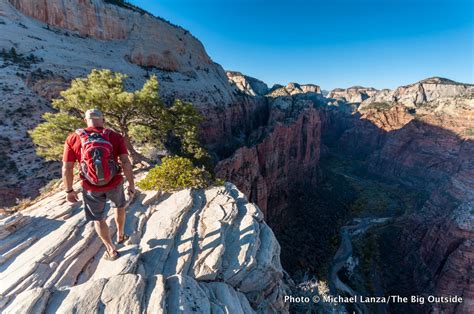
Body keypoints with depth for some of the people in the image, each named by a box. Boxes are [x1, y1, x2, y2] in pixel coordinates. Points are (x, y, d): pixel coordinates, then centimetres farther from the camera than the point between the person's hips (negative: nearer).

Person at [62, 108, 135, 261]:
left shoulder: (73, 138, -8)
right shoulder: (115, 137, -10)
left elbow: (67, 169, -6)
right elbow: (126, 163, -15)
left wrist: (69, 190, 8)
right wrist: (131, 184, -5)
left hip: (91, 188, 0)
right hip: (115, 184, 0)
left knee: (98, 219, 21)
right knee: (120, 206, 31)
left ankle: (111, 250, 33)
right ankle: (120, 236, 47)